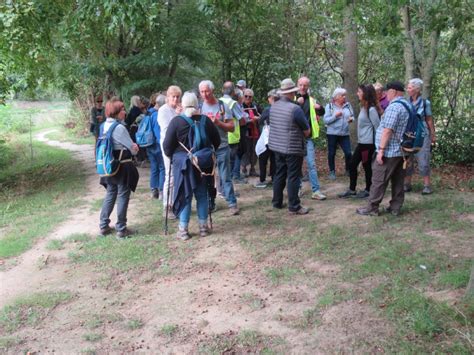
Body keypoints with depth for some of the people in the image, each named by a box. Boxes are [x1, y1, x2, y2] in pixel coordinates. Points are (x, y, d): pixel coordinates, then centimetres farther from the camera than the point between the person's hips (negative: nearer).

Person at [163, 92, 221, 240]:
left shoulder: (176, 121, -10)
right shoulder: (205, 120, 0)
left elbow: (167, 145, -8)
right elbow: (217, 141, 8)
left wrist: (171, 155, 11)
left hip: (183, 163, -3)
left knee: (184, 195, 4)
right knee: (202, 194, 13)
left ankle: (183, 230, 7)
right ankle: (203, 226, 19)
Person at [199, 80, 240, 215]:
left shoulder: (223, 106, -1)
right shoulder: (200, 107, 6)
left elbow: (232, 127, -4)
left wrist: (218, 123, -17)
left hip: (222, 147, -2)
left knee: (225, 177, -1)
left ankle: (232, 203, 4)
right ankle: (210, 203, 19)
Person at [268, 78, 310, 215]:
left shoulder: (273, 106, 3)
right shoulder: (295, 109, -18)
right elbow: (307, 131, -12)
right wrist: (304, 133, 11)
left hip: (277, 146, 7)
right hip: (293, 148, -7)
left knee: (279, 174, 16)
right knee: (293, 177, 0)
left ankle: (277, 202, 24)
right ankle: (294, 207, 5)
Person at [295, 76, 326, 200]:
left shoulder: (311, 100, 9)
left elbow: (321, 113, 12)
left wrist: (319, 107, -10)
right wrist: (297, 103, -26)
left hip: (308, 137, 1)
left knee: (311, 164, -2)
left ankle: (316, 191, -2)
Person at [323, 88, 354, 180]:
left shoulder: (348, 105, 5)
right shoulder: (329, 106, -5)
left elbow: (352, 116, 14)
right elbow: (326, 120, -10)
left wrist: (351, 119, -8)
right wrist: (335, 115, -22)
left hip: (345, 134, 3)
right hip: (332, 134, -2)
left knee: (348, 153, -3)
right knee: (331, 153, 5)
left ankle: (348, 170, 17)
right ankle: (332, 172, 19)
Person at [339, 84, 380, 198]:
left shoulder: (371, 109, -16)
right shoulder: (363, 107, 11)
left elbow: (377, 126, -16)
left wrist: (377, 144, -13)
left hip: (368, 143, -9)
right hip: (361, 142, 9)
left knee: (367, 166, 4)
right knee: (352, 165, 10)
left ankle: (367, 190, 19)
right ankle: (352, 190, 19)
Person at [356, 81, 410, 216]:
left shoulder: (394, 106, -17)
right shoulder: (408, 105, 14)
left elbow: (388, 130, -22)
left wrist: (381, 149, -20)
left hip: (389, 151, -9)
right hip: (402, 150, 9)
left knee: (379, 181, -1)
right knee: (398, 181, 10)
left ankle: (372, 208, 6)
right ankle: (395, 207, 14)